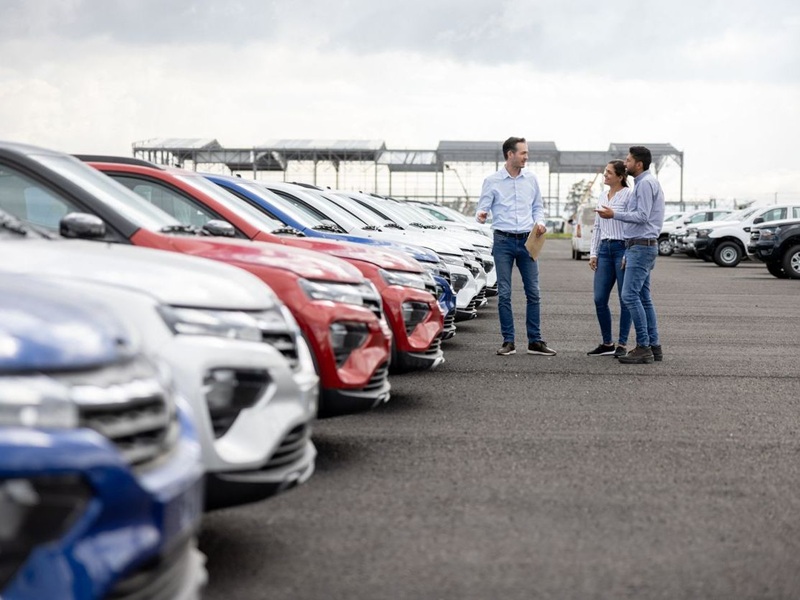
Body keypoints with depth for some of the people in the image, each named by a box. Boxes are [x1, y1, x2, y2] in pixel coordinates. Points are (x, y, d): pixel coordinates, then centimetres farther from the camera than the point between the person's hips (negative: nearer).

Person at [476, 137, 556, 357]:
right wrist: (481, 216, -26)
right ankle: (508, 342, 6)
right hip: (503, 241, -3)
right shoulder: (492, 181, -1)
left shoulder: (531, 178, 8)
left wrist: (539, 222, -3)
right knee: (504, 294, -2)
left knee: (533, 292, 2)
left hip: (527, 240, 3)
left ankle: (535, 341, 9)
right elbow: (483, 208, -3)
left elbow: (538, 206, 17)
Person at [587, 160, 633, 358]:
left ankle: (622, 345, 7)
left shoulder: (628, 195, -8)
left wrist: (629, 255, -17)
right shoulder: (602, 196, 14)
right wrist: (593, 253, 11)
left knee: (625, 300, 0)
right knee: (599, 299, 4)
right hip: (605, 249, 7)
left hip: (622, 248, -7)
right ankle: (607, 343, 15)